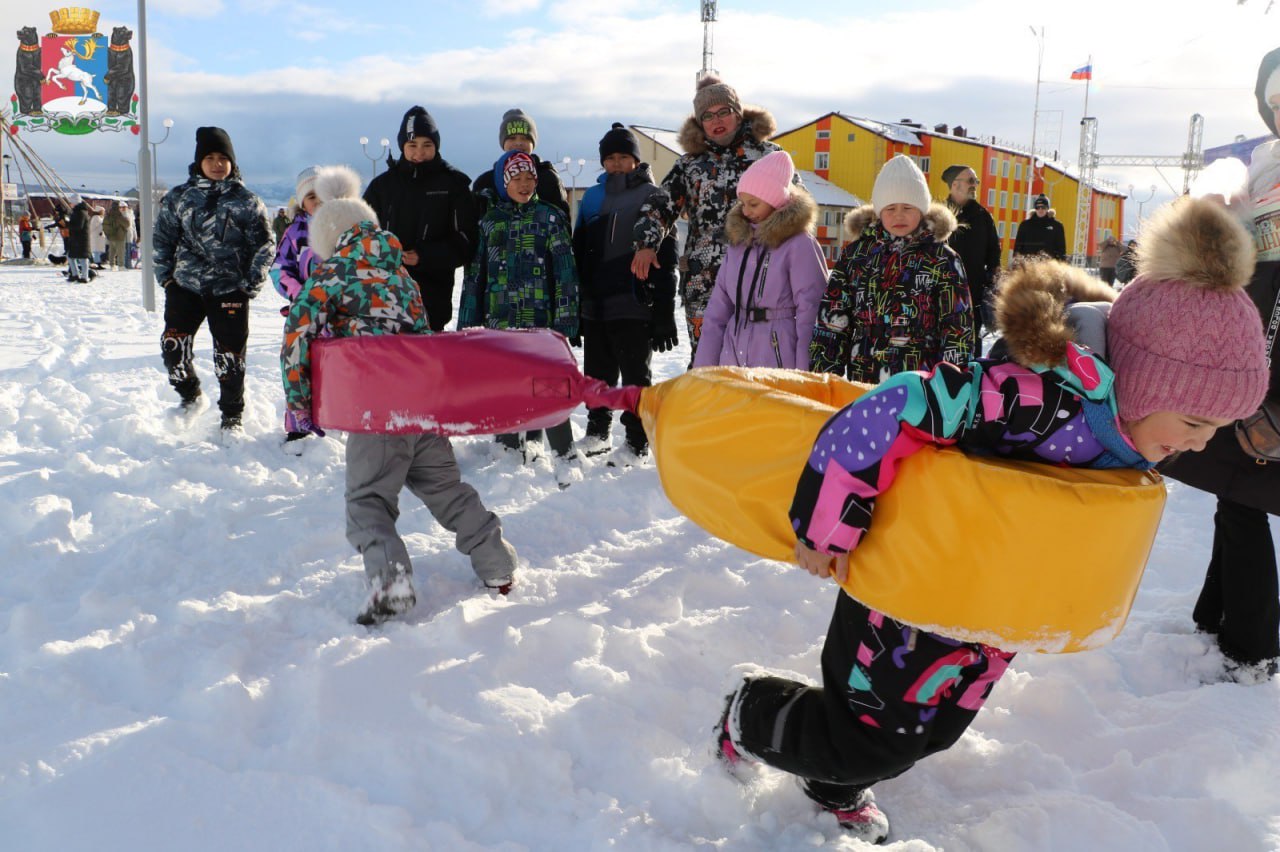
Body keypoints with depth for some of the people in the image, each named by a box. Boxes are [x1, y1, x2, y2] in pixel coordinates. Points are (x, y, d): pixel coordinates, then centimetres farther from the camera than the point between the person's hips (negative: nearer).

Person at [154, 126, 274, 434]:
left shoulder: (246, 201, 2)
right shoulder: (179, 197, 8)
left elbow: (264, 245, 3)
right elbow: (162, 238, 14)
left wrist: (252, 284, -3)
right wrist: (165, 276, 7)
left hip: (230, 290, -2)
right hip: (185, 285, 2)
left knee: (229, 356, -1)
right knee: (173, 346, -3)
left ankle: (232, 416, 17)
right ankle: (190, 396, 24)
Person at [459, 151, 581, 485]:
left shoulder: (550, 217, 1)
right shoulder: (489, 221, 11)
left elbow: (566, 273, -3)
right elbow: (474, 275, 14)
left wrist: (567, 323, -9)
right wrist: (467, 324, 11)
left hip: (541, 321, -4)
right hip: (498, 322, 4)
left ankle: (565, 457, 2)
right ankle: (511, 453, 25)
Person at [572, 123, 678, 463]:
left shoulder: (652, 196, -1)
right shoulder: (593, 197, 14)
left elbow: (666, 257, -6)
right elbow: (578, 250, 18)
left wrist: (664, 311, -12)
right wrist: (574, 297, 12)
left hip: (634, 304, -5)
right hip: (595, 304, 5)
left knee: (634, 374, 2)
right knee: (597, 373, 14)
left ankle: (637, 441, 10)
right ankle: (598, 432, 28)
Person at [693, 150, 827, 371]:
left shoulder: (799, 245, -7)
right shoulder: (738, 240, 12)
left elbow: (810, 313, -9)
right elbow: (718, 308, 12)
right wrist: (703, 368, 8)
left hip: (778, 360, -6)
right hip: (734, 359, 6)